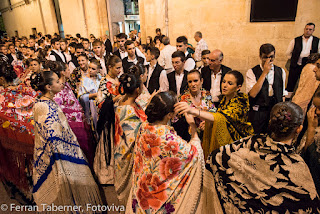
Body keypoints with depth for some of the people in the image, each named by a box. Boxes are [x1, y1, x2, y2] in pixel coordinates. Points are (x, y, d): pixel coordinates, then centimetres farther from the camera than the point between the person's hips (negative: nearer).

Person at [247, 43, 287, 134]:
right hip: (257, 114, -3)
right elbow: (252, 94, -19)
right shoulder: (251, 72, -5)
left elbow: (282, 94, 14)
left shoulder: (281, 72, 7)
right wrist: (264, 73, -17)